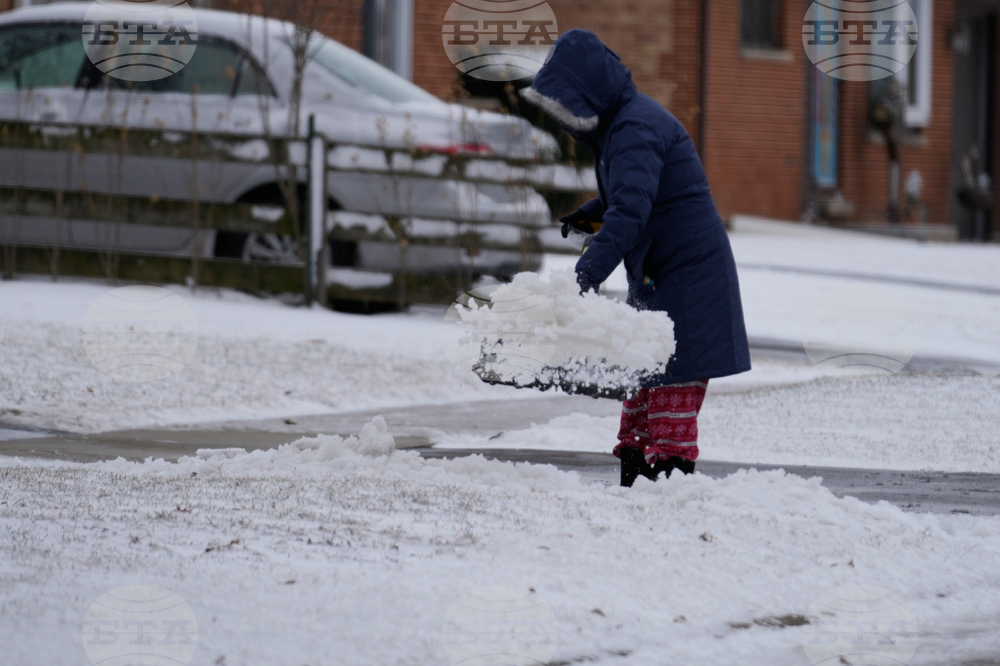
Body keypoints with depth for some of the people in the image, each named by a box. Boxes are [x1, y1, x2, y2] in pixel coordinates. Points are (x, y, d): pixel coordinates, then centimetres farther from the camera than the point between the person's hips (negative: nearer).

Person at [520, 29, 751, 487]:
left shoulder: (636, 128, -22)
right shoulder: (617, 123, 11)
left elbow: (630, 211, -34)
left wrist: (587, 274, -42)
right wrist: (590, 215, 9)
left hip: (686, 273, -11)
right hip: (653, 275, 11)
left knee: (673, 381, -10)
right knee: (642, 378, 14)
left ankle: (672, 468, -10)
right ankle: (635, 474, 19)